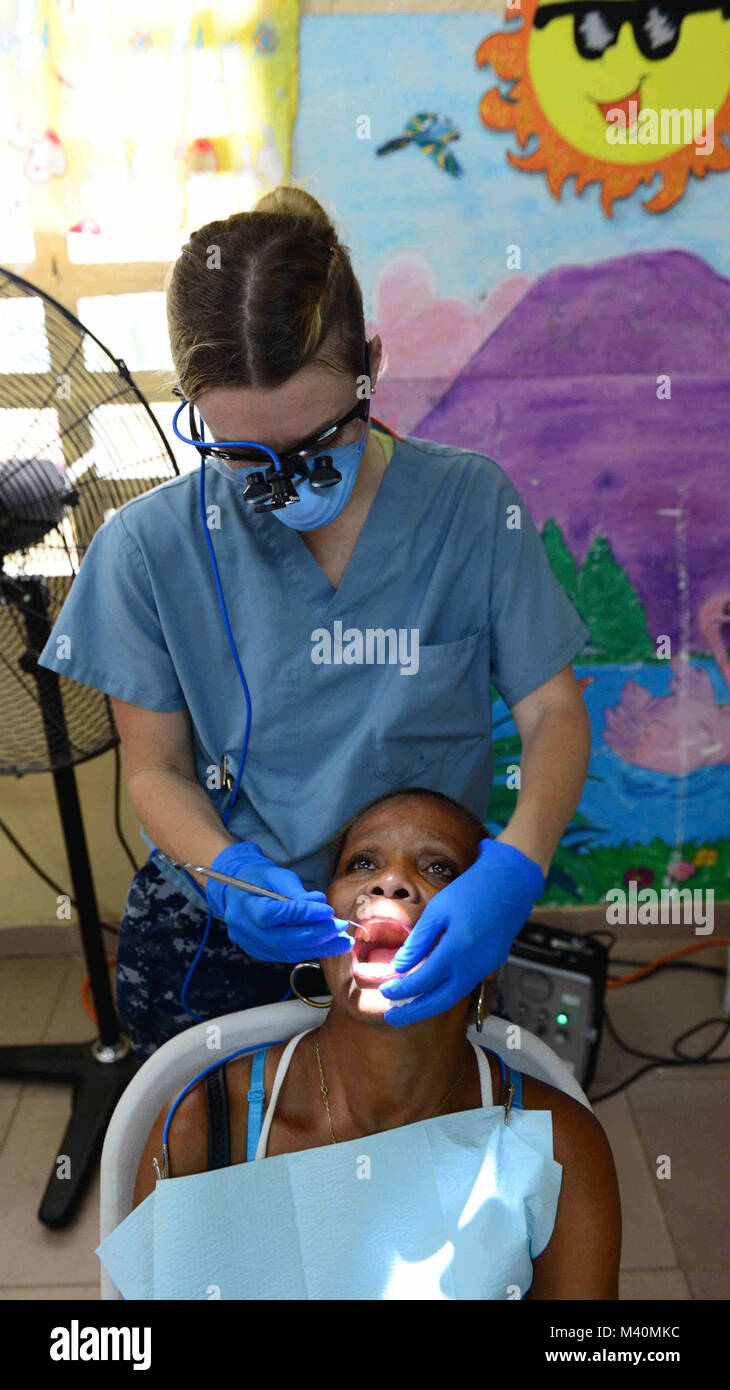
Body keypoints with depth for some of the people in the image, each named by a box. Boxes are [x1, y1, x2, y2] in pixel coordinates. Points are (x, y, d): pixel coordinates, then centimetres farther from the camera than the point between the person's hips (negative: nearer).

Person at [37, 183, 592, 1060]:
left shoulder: (471, 504, -13)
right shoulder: (149, 548, -13)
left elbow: (553, 714, -9)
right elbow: (155, 767, -5)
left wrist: (514, 868, -28)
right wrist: (227, 870, -25)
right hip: (215, 932, 0)